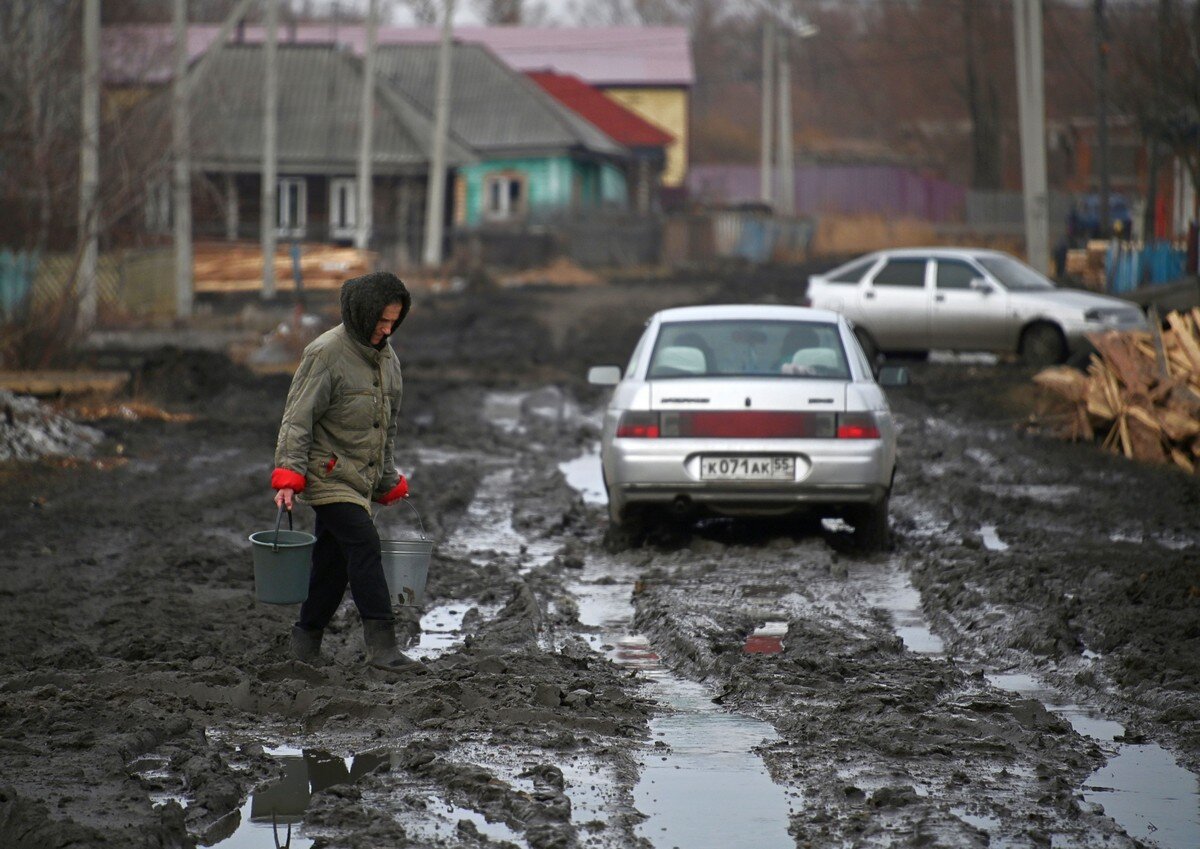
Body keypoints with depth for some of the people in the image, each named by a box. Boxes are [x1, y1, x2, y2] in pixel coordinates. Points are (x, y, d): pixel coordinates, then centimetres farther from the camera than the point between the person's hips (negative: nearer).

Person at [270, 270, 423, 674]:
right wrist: (288, 476, -22)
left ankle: (307, 640, 23)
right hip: (327, 472, -8)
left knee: (333, 559, 9)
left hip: (359, 478, 8)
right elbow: (298, 418, -15)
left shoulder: (386, 359, 13)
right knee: (364, 546, -18)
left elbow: (387, 427, 23)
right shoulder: (325, 353, -12)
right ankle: (381, 644, -21)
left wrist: (388, 482, 27)